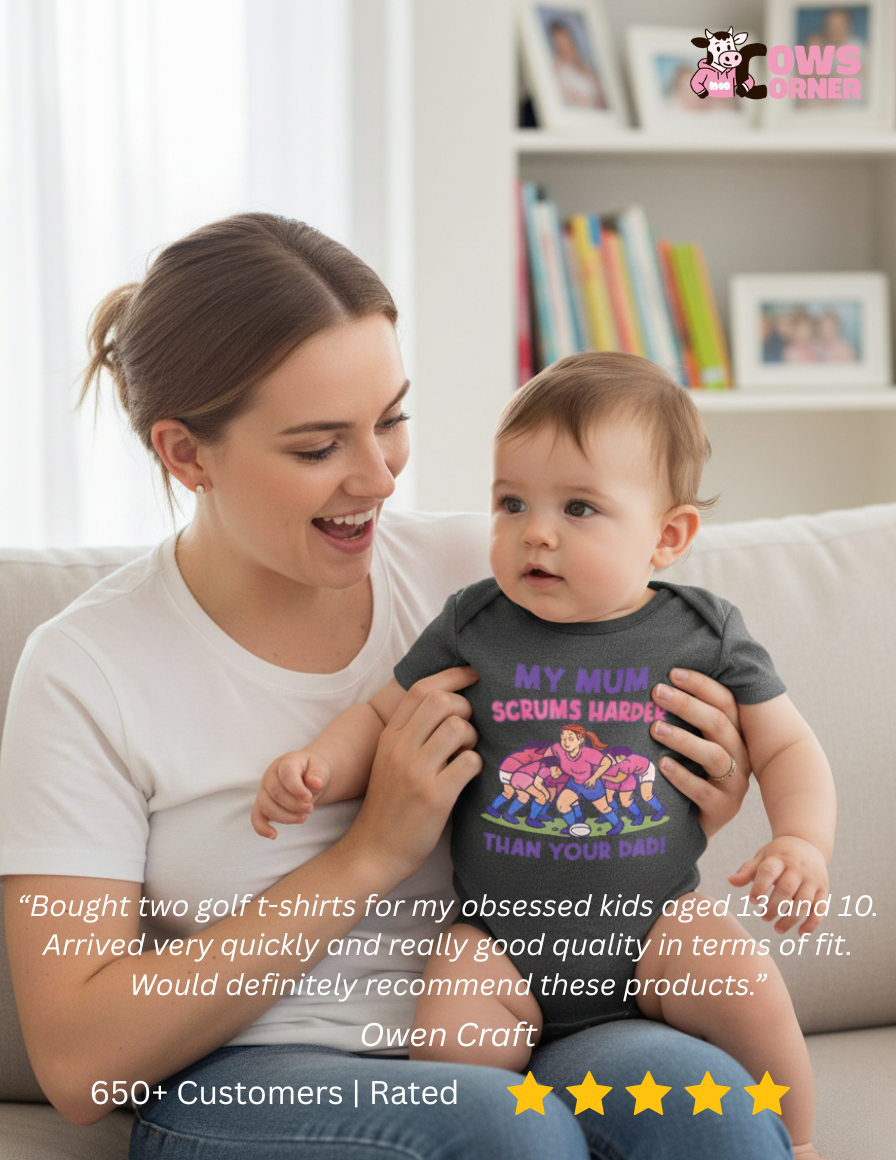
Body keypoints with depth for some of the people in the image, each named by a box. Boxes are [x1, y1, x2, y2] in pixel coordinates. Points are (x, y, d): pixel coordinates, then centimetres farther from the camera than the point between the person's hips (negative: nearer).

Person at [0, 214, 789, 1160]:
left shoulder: (471, 571, 3)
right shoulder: (85, 672, -7)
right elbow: (79, 1064, -11)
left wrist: (691, 808, -9)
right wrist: (371, 854, -15)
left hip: (499, 1042, 4)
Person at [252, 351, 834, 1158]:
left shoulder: (701, 633, -1)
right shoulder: (474, 627, 0)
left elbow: (786, 747, 7)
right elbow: (383, 717, 9)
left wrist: (803, 842, -11)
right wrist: (317, 766, -11)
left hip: (652, 916, 0)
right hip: (501, 930, 0)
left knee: (752, 993, -22)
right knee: (448, 1041, -24)